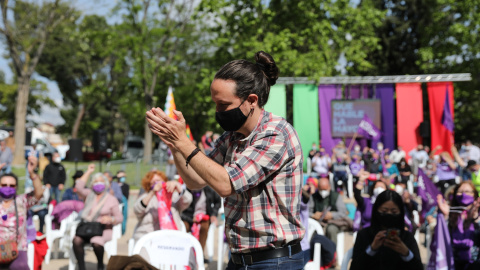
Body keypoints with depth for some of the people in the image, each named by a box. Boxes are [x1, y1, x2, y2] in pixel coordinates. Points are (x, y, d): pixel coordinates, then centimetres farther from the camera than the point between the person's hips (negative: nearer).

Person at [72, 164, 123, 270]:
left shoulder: (112, 199, 7)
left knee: (96, 243, -36)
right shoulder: (89, 194, 15)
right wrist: (89, 172, 4)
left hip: (103, 230, -2)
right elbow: (79, 187, -2)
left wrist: (110, 219, -17)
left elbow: (119, 217, 5)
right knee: (76, 241, -31)